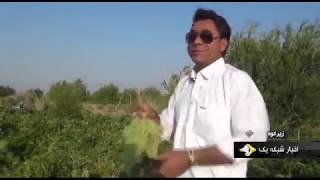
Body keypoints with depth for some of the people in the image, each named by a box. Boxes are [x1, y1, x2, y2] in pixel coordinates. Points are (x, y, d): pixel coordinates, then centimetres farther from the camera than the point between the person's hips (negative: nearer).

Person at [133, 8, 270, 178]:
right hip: (179, 173, 6)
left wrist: (189, 157, -25)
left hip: (219, 174, -6)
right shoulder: (184, 83, 5)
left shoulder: (237, 80, -14)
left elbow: (250, 140, -22)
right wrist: (153, 118, -9)